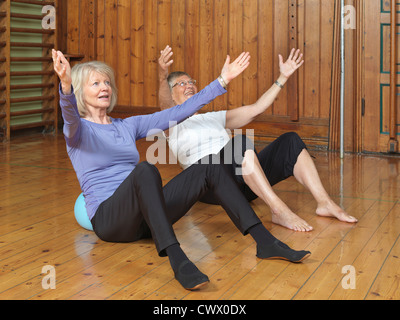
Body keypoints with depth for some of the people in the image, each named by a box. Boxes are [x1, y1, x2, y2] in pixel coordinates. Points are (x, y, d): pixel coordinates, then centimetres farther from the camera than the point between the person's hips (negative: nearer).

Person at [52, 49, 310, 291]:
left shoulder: (129, 126, 19)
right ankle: (177, 260, -50)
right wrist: (66, 85, -47)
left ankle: (265, 242, -17)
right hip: (108, 219, -6)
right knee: (145, 170, -37)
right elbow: (70, 114, -23)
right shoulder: (78, 130, 3)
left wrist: (222, 81, 12)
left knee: (210, 170, -11)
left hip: (143, 215, 6)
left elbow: (178, 113, 16)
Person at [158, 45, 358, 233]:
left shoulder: (214, 118, 33)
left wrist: (283, 77, 25)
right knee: (240, 143, -35)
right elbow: (166, 106, -9)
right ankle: (279, 210, -41)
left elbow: (256, 109, 29)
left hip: (240, 179, 6)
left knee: (290, 141, -11)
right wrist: (163, 77, -31)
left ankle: (324, 203, -18)